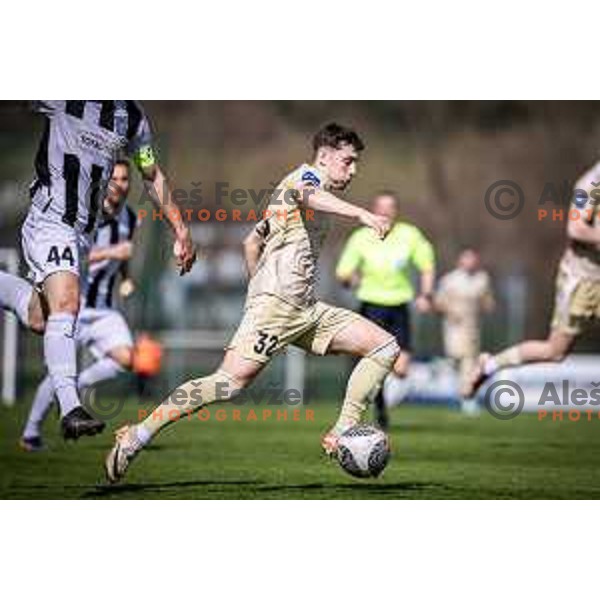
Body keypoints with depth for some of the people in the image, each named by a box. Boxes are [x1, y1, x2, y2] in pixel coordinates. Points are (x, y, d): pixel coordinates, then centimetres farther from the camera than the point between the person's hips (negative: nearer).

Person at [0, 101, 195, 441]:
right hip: (49, 219, -6)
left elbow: (153, 176, 19)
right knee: (66, 304, -24)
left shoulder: (132, 117, 7)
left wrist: (181, 231, 18)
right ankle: (70, 408, -28)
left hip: (84, 231, 6)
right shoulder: (59, 94, -8)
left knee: (39, 321, 6)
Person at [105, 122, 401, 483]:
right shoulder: (306, 176, 2)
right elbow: (306, 195, -27)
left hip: (307, 310, 10)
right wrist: (362, 214, -37)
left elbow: (251, 243, 34)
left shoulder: (318, 188, 29)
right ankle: (138, 435, -12)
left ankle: (342, 434, -3)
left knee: (386, 346, 2)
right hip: (276, 301, -10)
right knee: (232, 382, -20)